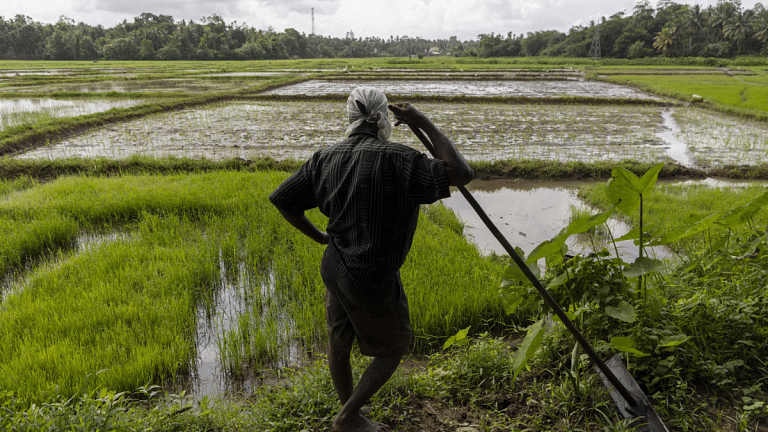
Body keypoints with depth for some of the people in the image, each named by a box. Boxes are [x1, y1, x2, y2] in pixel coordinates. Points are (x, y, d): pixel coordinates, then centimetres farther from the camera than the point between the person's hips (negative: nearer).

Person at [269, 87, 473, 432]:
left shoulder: (326, 158, -4)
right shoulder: (397, 160, -24)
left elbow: (282, 199, 1)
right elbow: (462, 174, -26)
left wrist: (318, 236, 14)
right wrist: (425, 124, -18)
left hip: (335, 265, 7)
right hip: (372, 279, -7)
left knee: (339, 344, 22)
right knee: (394, 349, 18)